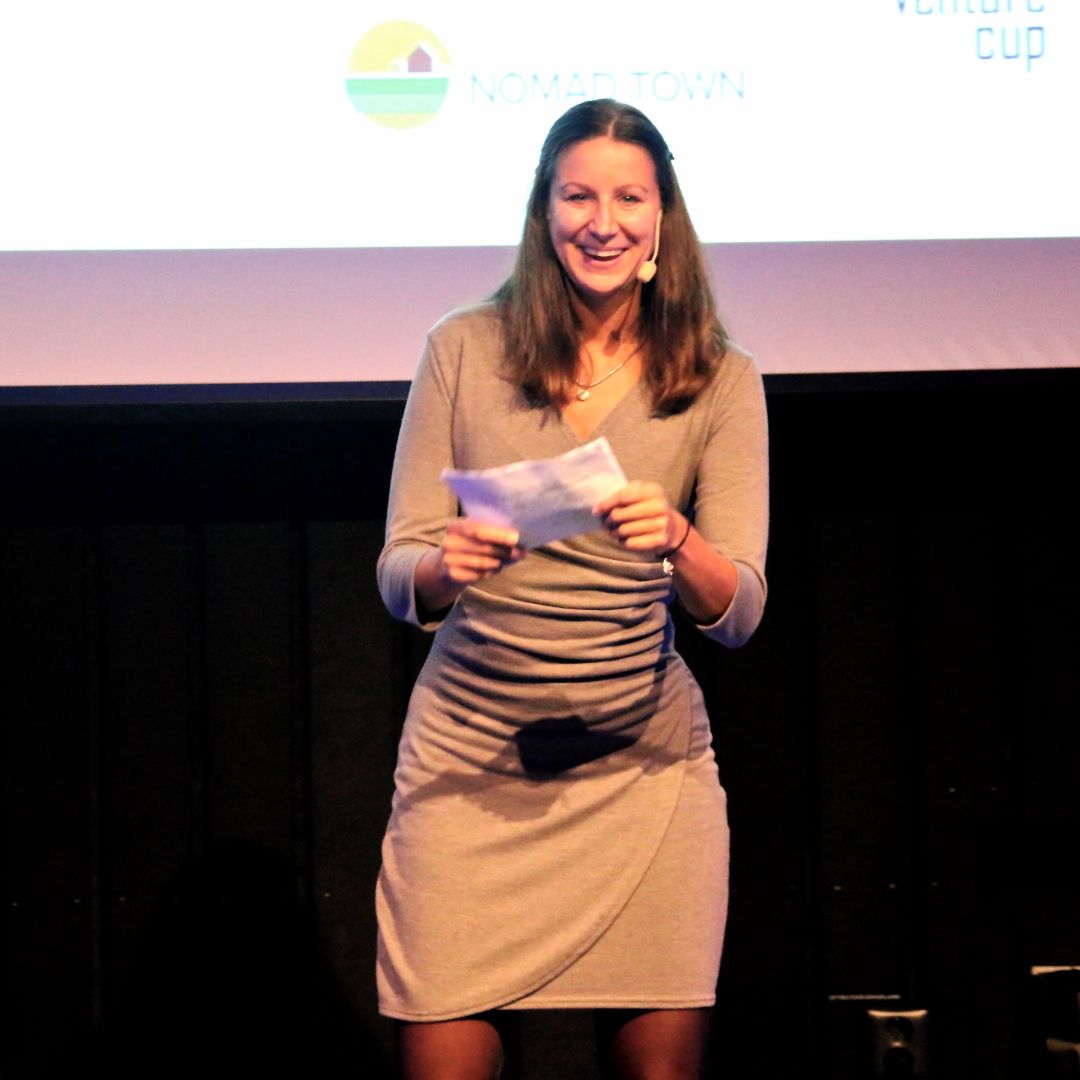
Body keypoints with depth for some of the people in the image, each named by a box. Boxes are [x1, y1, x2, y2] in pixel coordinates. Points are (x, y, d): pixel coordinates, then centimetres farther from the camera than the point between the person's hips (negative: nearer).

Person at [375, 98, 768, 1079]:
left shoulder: (719, 381, 2)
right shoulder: (465, 350, 1)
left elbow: (739, 612, -5)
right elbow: (398, 581, 0)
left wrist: (677, 541, -26)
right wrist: (445, 567, -23)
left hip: (643, 760, 1)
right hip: (468, 758, 0)